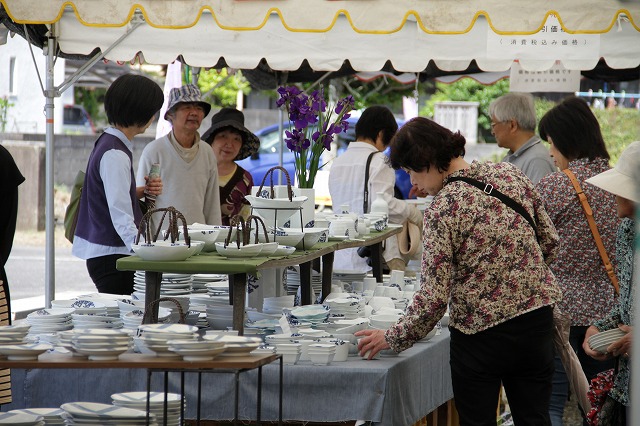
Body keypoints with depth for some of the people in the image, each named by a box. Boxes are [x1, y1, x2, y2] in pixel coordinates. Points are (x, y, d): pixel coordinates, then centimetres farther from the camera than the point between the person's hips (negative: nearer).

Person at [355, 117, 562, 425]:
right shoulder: (510, 175, 0)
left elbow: (433, 298, -17)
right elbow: (549, 243, 9)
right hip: (537, 319, 6)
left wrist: (393, 338, -4)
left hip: (481, 333, -6)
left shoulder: (442, 209, -16)